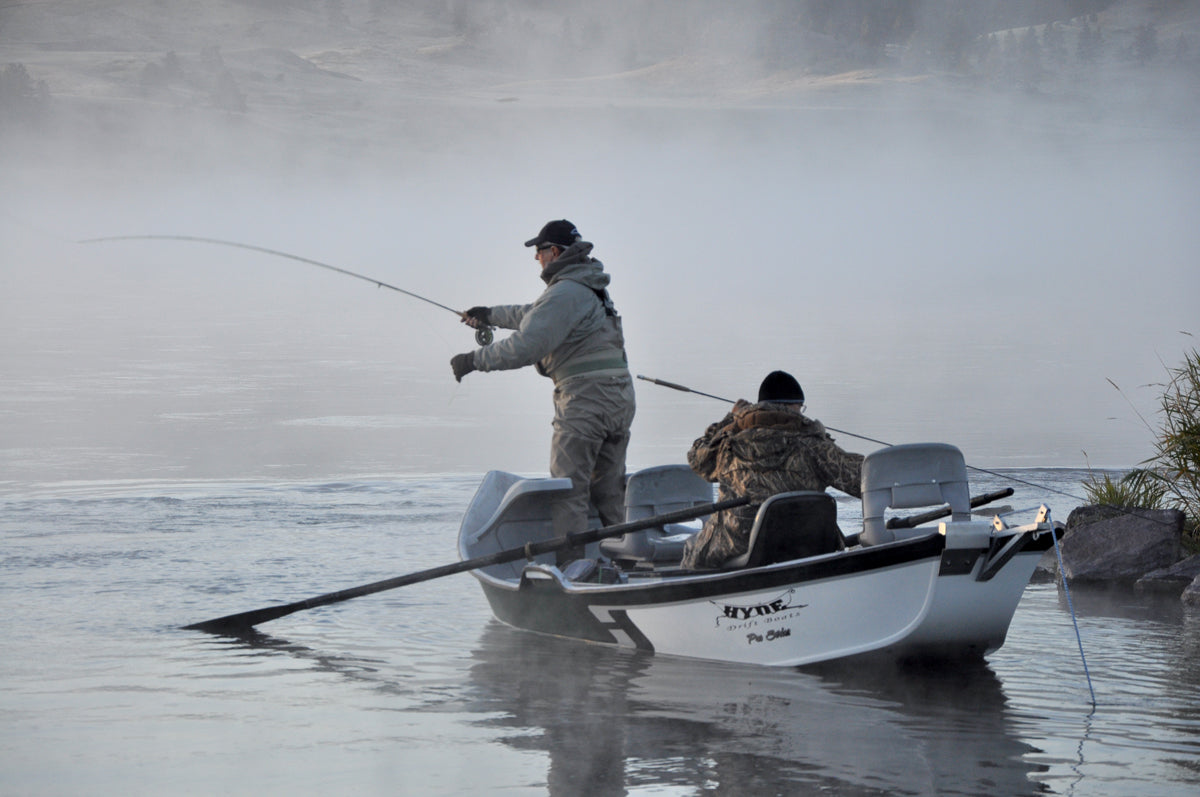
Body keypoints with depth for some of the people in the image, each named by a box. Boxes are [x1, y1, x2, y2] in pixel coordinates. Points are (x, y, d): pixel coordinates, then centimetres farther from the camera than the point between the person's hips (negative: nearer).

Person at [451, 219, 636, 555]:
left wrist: (474, 360, -11)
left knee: (568, 489, -7)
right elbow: (536, 316, 35)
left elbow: (525, 346, -21)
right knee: (608, 493, 13)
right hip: (620, 398, 10)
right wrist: (491, 315, 45)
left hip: (585, 398, -9)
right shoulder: (590, 287, 18)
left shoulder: (564, 293, -14)